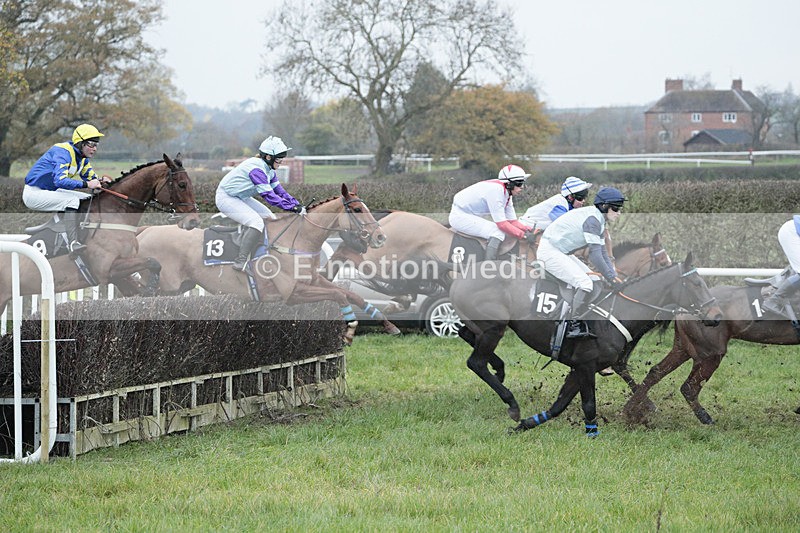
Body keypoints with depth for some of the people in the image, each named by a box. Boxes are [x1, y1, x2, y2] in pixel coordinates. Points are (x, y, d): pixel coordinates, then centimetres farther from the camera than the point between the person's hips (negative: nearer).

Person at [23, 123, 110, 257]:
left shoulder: (82, 157, 6)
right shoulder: (63, 152, -23)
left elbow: (90, 176, 12)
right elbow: (60, 180, -35)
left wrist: (100, 181, -12)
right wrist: (86, 184, -38)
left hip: (50, 191, 10)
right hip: (33, 194, -10)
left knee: (88, 199, 5)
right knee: (72, 200, -28)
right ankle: (73, 244, -37)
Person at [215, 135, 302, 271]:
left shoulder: (269, 169, 2)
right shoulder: (256, 168, -29)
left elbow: (279, 191, 4)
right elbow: (268, 195, -33)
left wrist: (297, 205, -10)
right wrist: (292, 208, -34)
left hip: (240, 197, 10)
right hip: (226, 198, -10)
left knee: (270, 219, 5)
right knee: (257, 222, -25)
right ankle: (240, 262, -23)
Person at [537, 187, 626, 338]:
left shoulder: (599, 220, 11)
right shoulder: (592, 219, -22)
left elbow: (603, 253, 12)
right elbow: (595, 255, -25)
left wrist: (615, 276, 2)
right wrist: (612, 279, -21)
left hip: (561, 252, 11)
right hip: (550, 251, -11)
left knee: (593, 280, 9)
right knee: (585, 284, -21)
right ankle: (574, 326, -14)